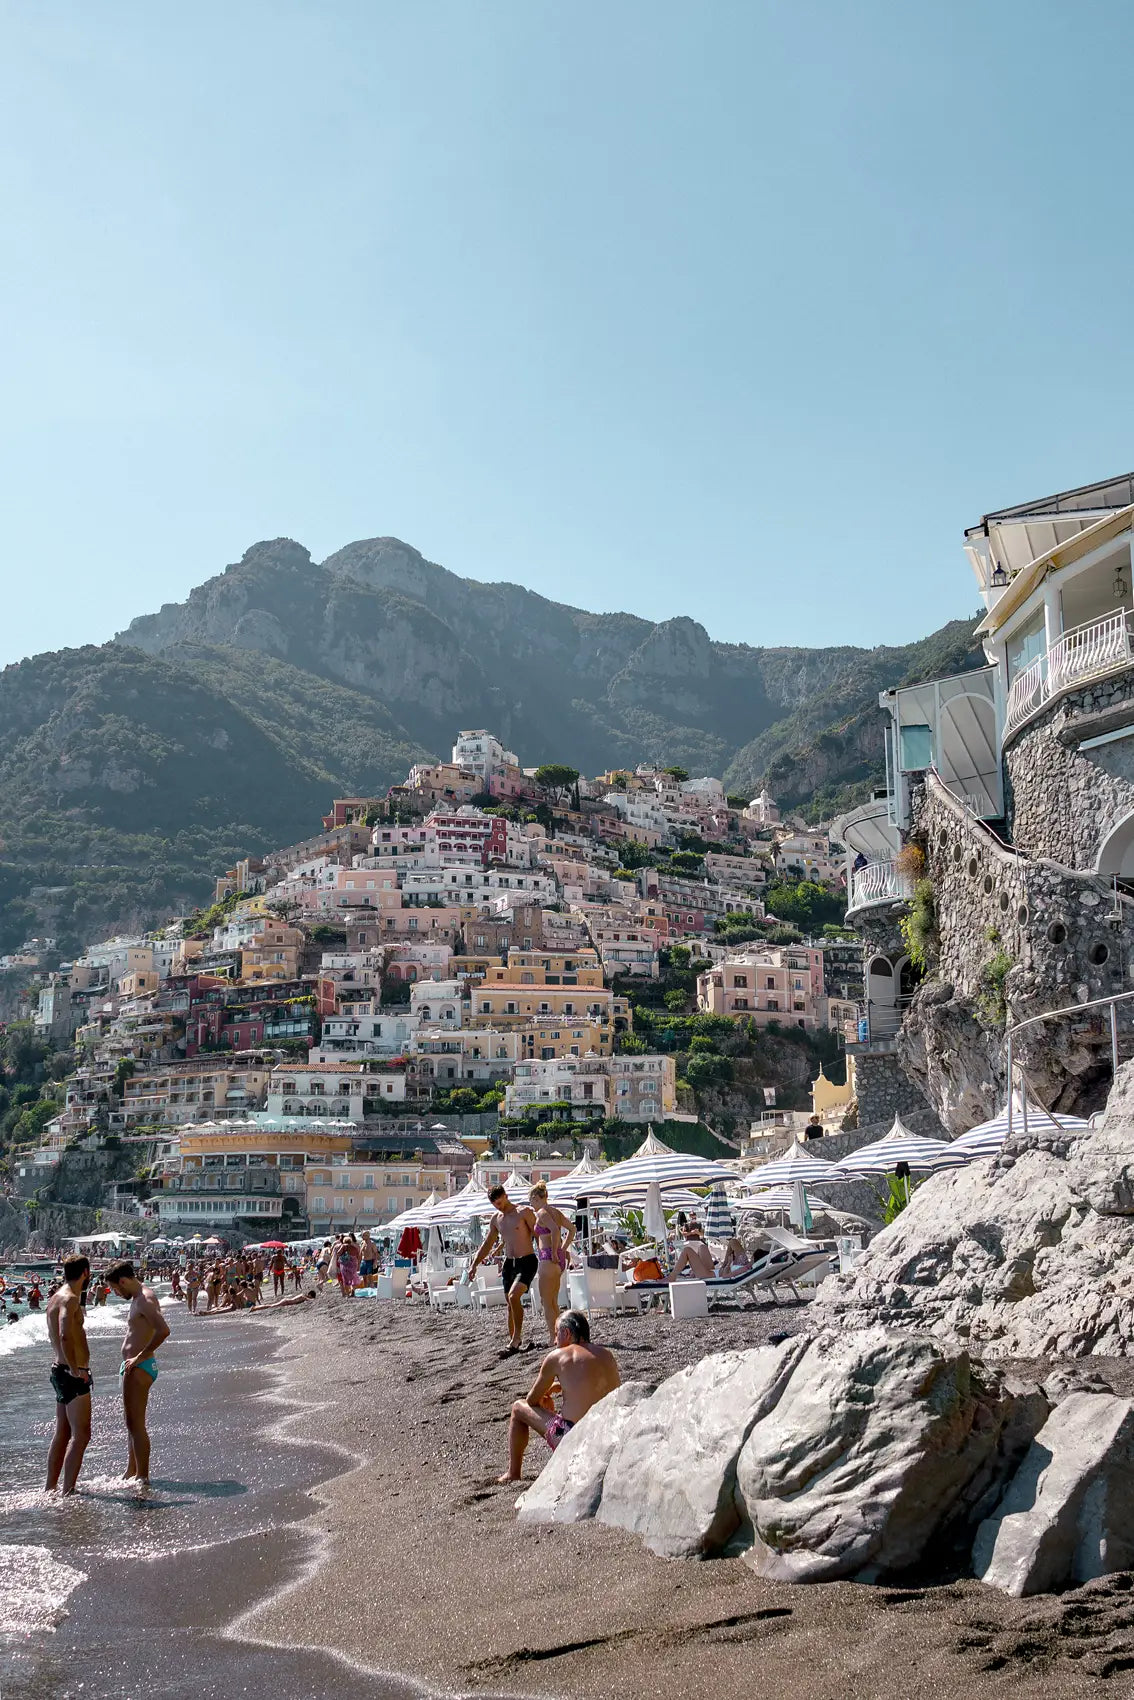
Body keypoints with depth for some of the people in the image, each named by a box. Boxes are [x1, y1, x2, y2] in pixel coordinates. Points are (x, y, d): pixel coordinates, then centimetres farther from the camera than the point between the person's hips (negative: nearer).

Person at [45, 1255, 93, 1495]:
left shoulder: (57, 1297, 15)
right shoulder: (70, 1299, -17)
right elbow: (65, 1336, -30)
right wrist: (75, 1369, -26)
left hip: (61, 1370, 10)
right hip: (73, 1375, -10)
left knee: (62, 1433, 16)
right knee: (80, 1435, -8)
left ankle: (51, 1488, 22)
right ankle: (68, 1491, -10)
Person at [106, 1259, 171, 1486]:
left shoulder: (145, 1299, -18)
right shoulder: (138, 1298, 15)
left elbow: (163, 1331, -31)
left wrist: (140, 1357, -25)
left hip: (139, 1368, -11)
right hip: (133, 1367, 11)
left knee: (136, 1424, -7)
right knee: (132, 1423, 18)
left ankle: (143, 1477, -3)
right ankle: (131, 1473, 28)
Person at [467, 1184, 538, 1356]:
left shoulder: (524, 1212, -8)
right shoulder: (496, 1218, 11)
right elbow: (487, 1244, 18)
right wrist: (474, 1265, 12)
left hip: (527, 1261, -7)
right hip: (509, 1263, 7)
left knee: (514, 1296, -22)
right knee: (511, 1303, 8)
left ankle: (516, 1339, -15)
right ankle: (513, 1339, 19)